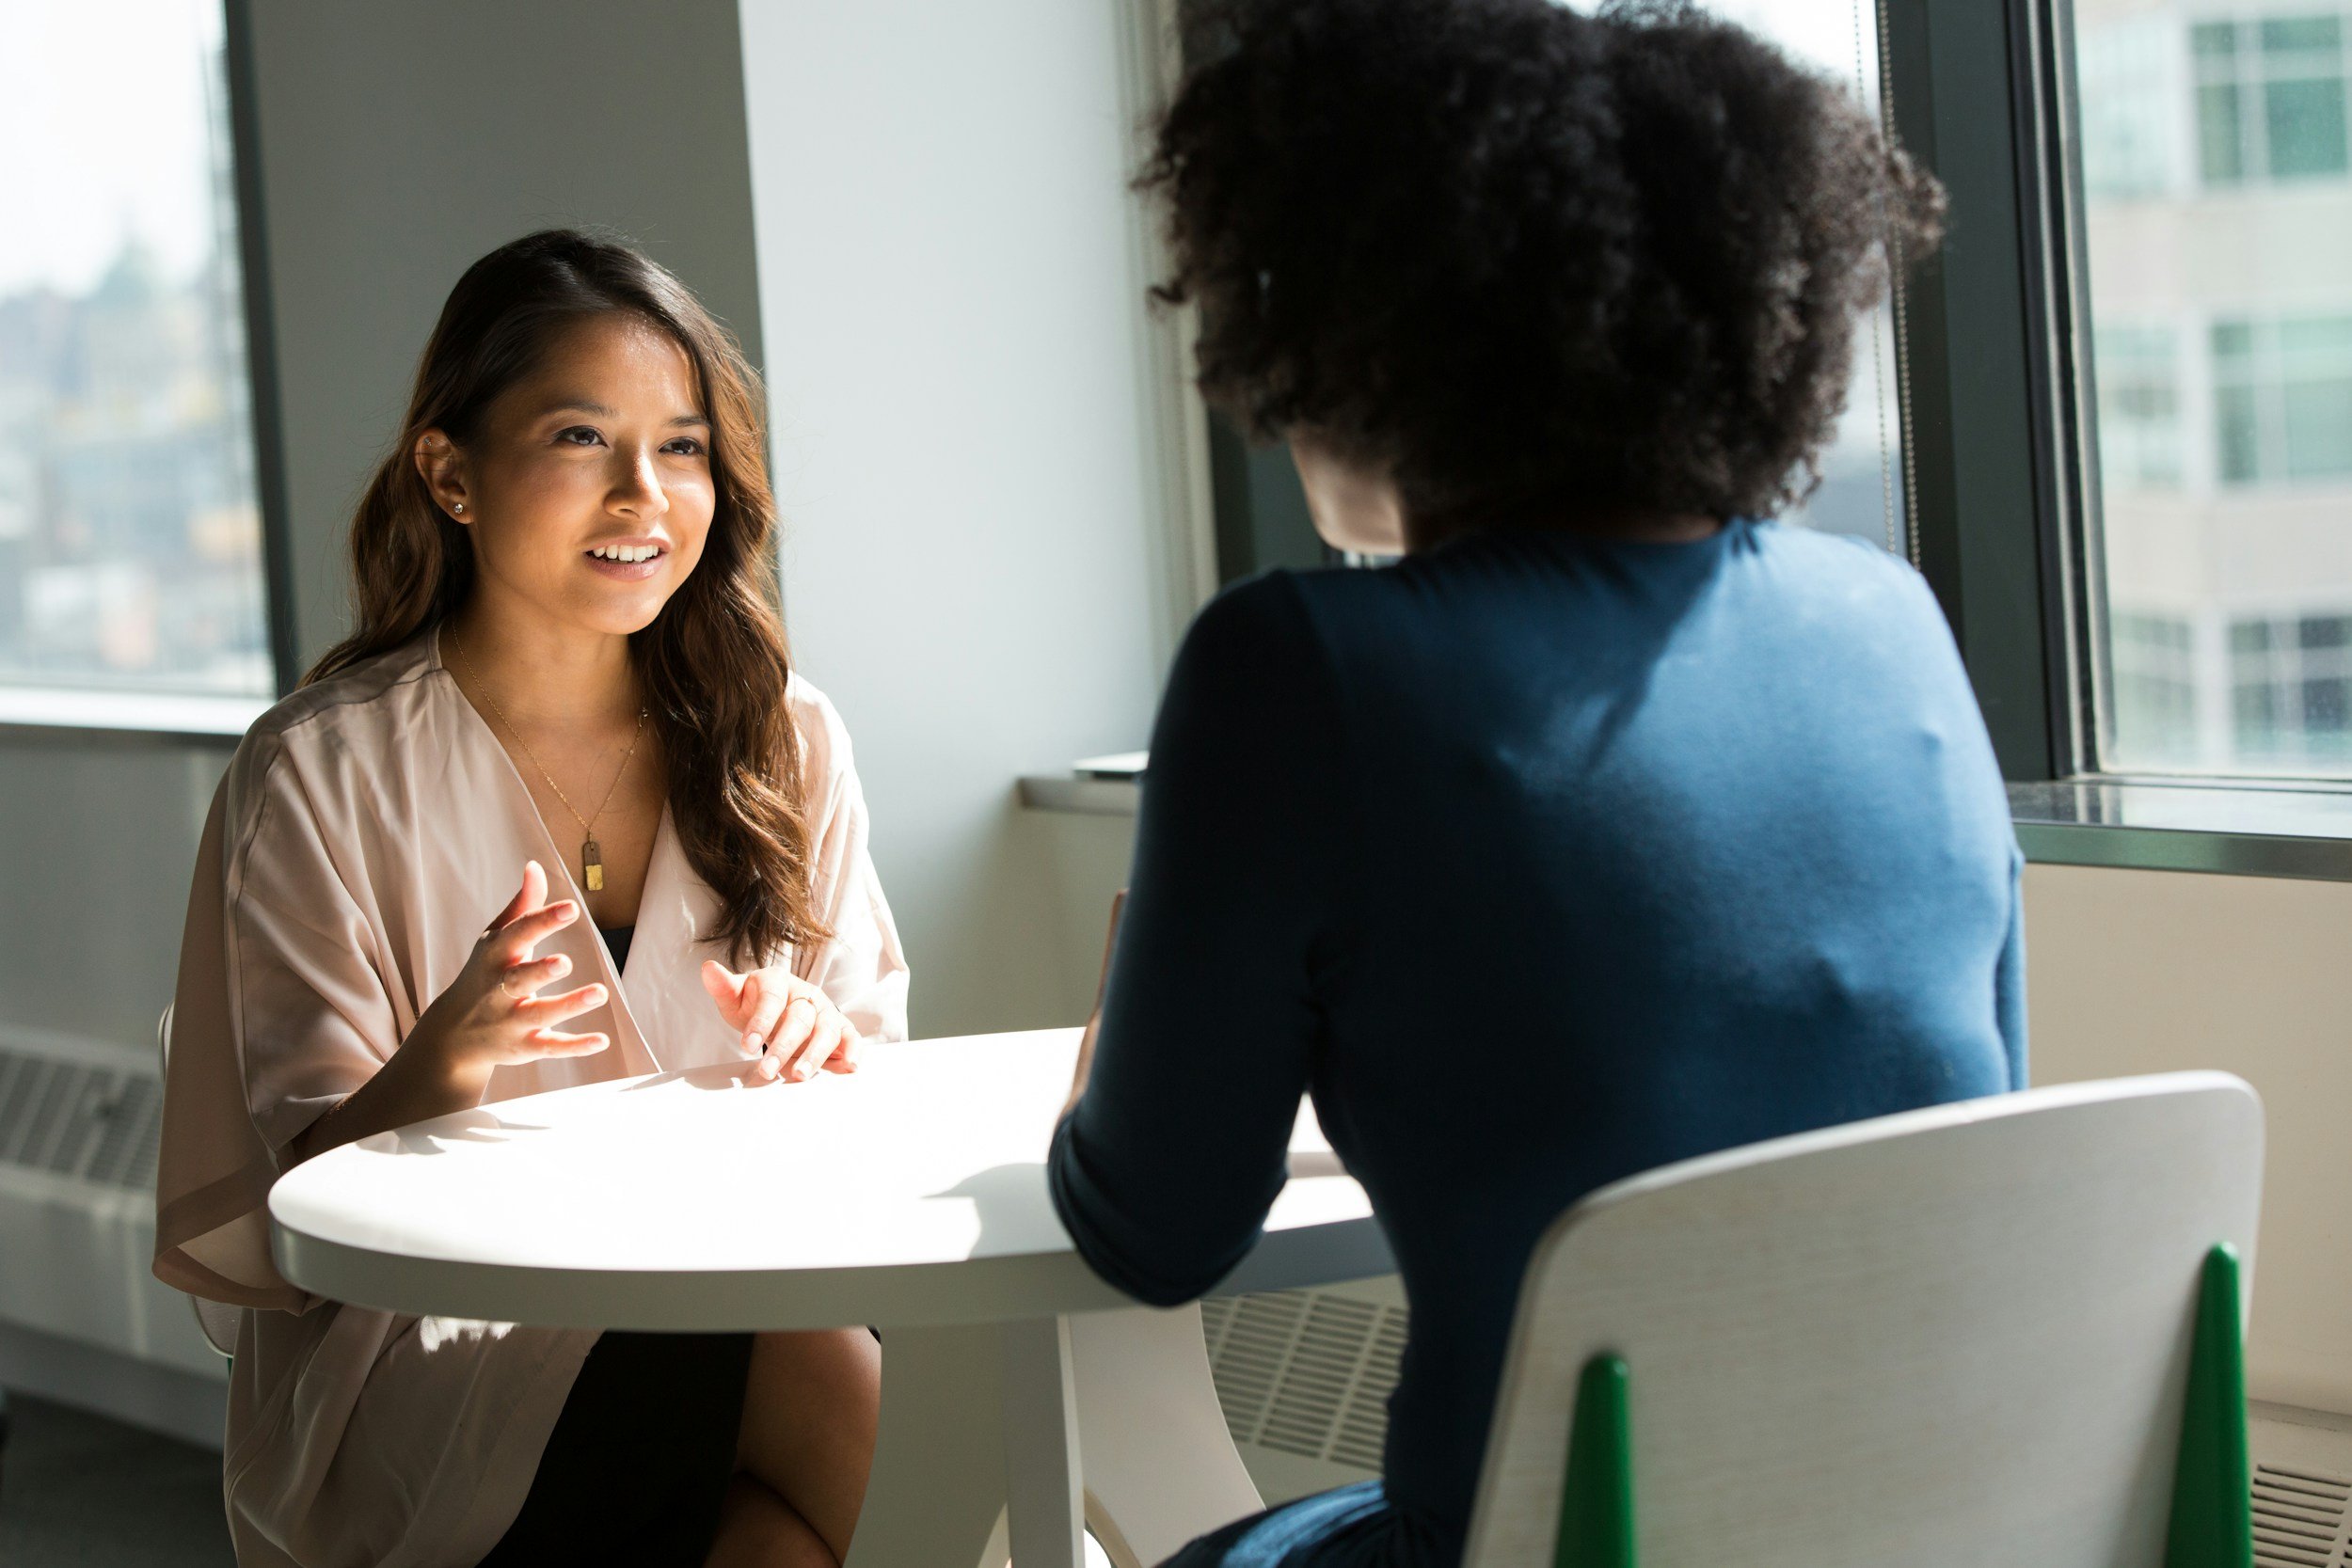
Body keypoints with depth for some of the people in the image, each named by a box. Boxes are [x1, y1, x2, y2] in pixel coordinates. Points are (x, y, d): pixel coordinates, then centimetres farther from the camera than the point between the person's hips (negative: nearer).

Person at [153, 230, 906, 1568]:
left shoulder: (780, 740, 8)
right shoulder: (323, 776, -3)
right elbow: (302, 1196, -5)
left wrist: (821, 1050, -11)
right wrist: (442, 1065, -26)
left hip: (735, 1297, 5)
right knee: (848, 1394, -31)